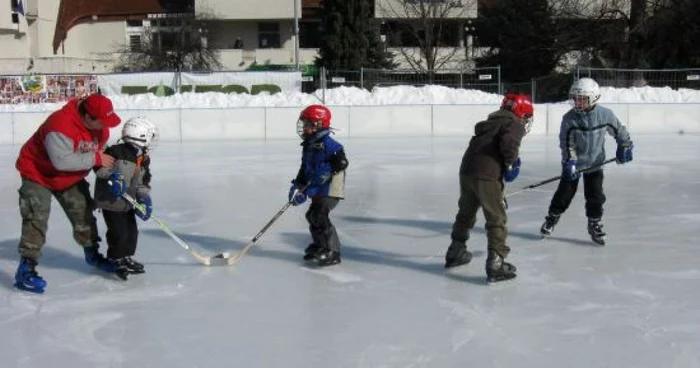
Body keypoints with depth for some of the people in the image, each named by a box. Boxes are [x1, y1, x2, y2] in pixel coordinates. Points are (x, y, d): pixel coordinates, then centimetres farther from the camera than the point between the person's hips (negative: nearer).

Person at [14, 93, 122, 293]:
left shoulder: (101, 129, -11)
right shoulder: (60, 125, -38)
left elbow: (100, 153, 3)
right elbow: (62, 161, -41)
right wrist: (95, 159, -35)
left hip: (71, 178, 7)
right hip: (38, 173, -7)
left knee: (83, 212, 10)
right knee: (37, 218, -16)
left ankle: (92, 253, 31)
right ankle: (26, 269, -12)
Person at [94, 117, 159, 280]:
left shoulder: (143, 161, 7)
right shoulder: (117, 152, -19)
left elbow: (143, 182, 10)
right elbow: (101, 166, -20)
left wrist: (144, 199, -4)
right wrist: (112, 176, -32)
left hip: (128, 203, 8)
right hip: (111, 201, -8)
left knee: (132, 231, 13)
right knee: (119, 233, -8)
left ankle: (126, 257, 31)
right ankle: (115, 261, 11)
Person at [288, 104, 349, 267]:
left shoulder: (328, 144, -14)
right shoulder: (308, 146, 15)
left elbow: (342, 162, -21)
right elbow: (304, 169, 17)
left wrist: (327, 171, -27)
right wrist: (298, 186, 9)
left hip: (330, 188, -10)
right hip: (317, 190, 10)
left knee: (319, 215, -16)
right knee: (312, 215, 15)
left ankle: (332, 252, -12)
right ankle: (319, 246, 34)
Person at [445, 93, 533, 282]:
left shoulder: (491, 122, 27)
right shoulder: (514, 124, 2)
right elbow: (509, 143, -19)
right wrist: (512, 163, -4)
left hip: (466, 170, 8)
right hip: (486, 176, -8)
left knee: (466, 212, 24)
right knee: (497, 218, 1)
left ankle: (455, 252, 38)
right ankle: (496, 262, -3)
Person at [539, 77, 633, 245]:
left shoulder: (605, 115, -13)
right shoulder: (569, 118, -16)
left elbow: (619, 130, 4)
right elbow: (567, 143, -15)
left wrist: (624, 146, 3)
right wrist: (569, 162, -23)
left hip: (595, 163, 1)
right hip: (573, 162, -1)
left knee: (595, 195, -2)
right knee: (565, 191, 3)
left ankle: (594, 224, 14)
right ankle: (552, 217, 23)